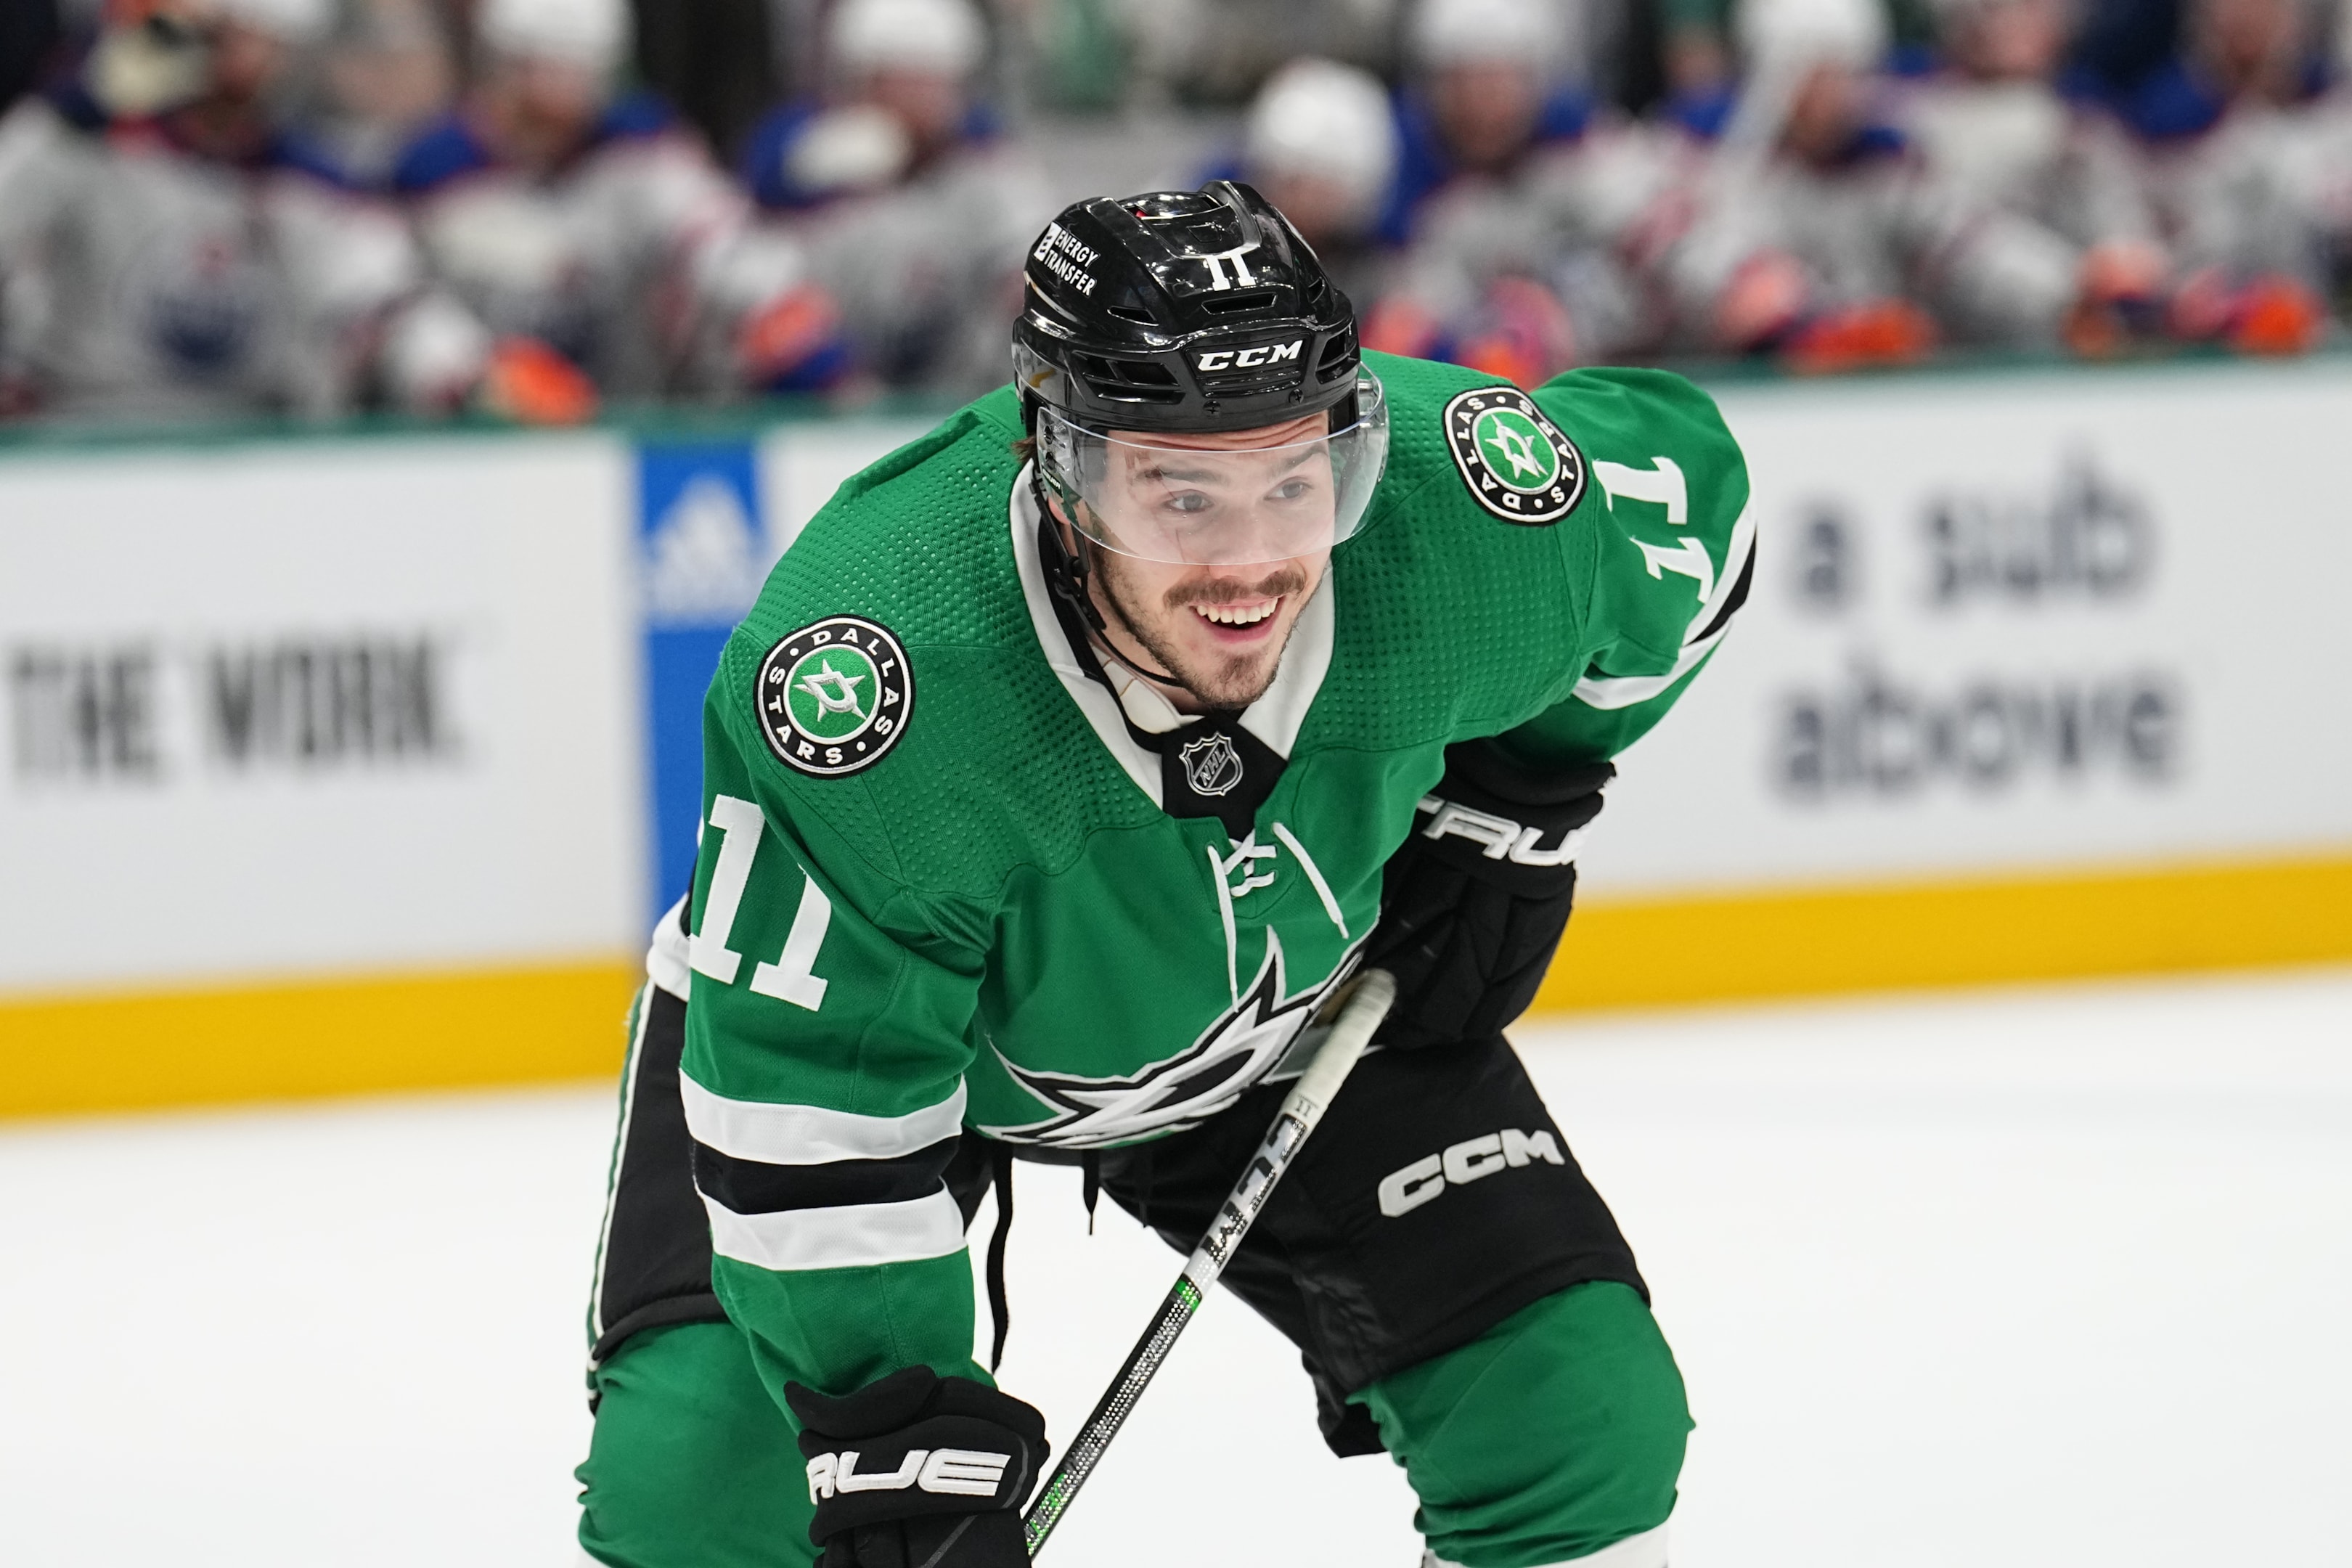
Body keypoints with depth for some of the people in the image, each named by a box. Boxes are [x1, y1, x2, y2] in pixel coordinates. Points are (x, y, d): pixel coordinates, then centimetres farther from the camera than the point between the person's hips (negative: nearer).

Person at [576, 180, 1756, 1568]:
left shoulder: (1464, 520, -32)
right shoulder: (879, 657, -41)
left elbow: (1693, 485, -7)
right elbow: (810, 1102, -34)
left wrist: (1512, 814, -4)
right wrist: (894, 1437, -37)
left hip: (1305, 1013, 3)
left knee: (1583, 1426, -9)